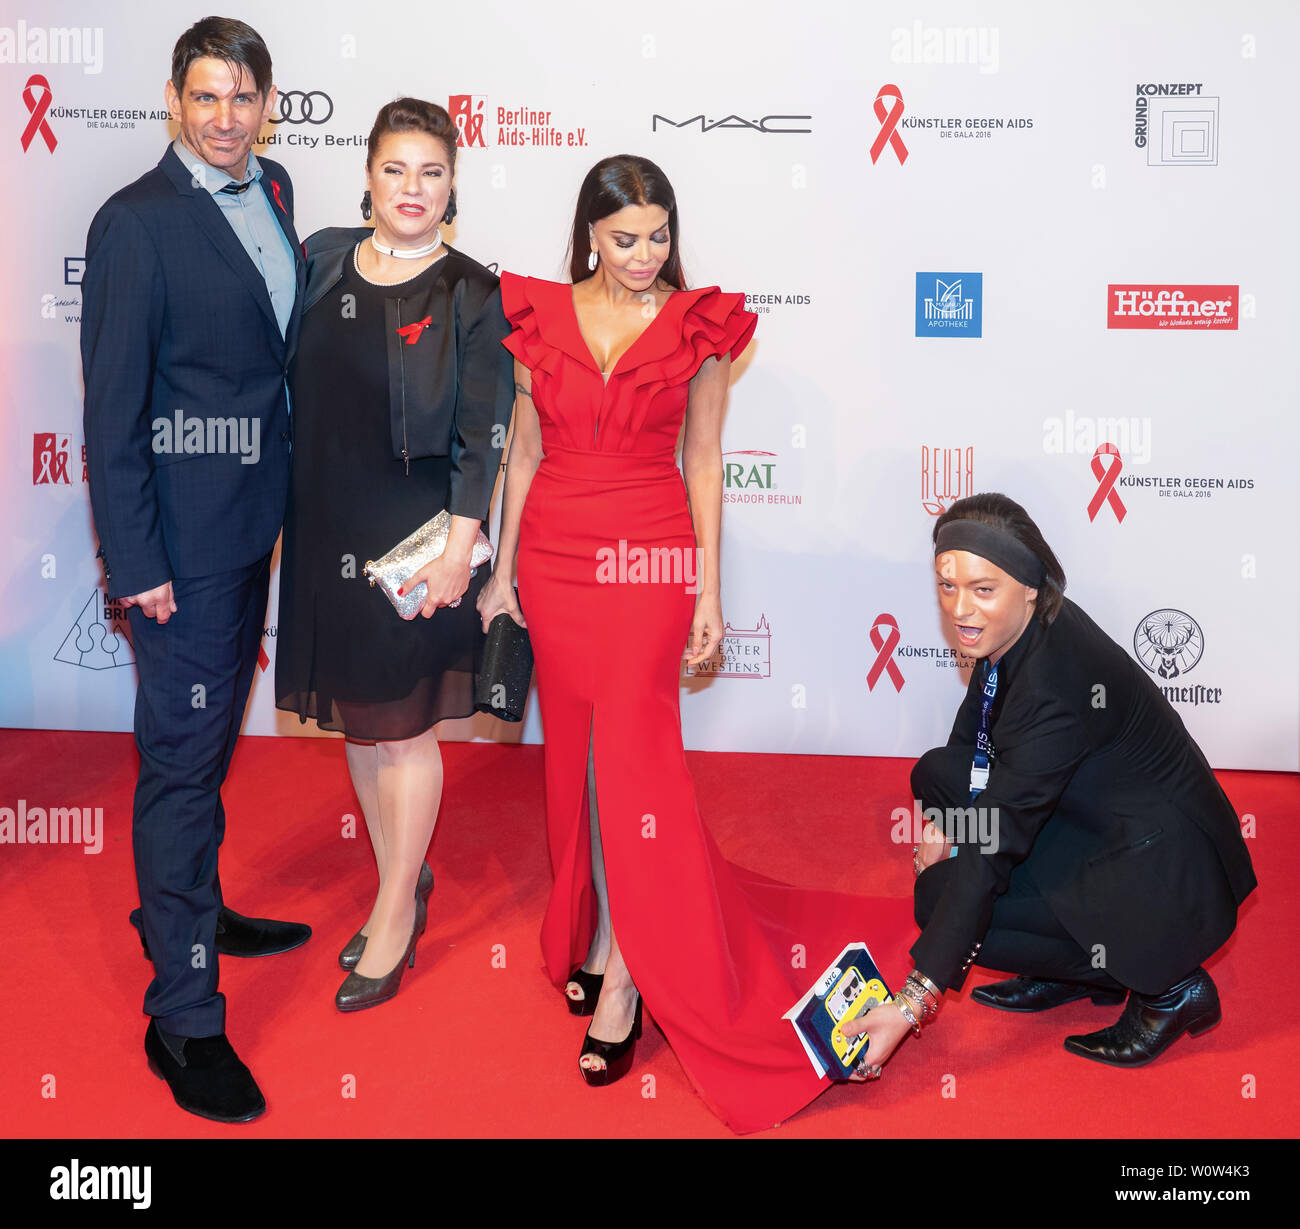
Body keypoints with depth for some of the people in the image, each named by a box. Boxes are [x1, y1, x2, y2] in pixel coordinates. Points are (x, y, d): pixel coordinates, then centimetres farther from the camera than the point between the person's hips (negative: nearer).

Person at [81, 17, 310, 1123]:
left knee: (212, 734, 21)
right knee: (184, 756, -2)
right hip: (186, 527, -8)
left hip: (254, 514, 8)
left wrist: (282, 489, 12)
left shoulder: (273, 191, 8)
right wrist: (135, 561, -18)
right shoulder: (136, 222, -15)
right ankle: (184, 1017, 7)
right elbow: (112, 407, -16)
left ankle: (184, 908, 41)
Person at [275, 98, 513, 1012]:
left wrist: (459, 549, -14)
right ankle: (403, 881, 31)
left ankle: (397, 910, 19)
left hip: (414, 538, -5)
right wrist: (299, 517, 8)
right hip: (328, 530, 5)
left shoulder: (473, 296, -6)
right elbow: (299, 396, 12)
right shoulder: (322, 261, 6)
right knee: (357, 721, 13)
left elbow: (482, 437, -9)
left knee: (402, 726, 4)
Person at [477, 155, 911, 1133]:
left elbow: (705, 461, 1)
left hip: (651, 555, -3)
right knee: (576, 748, 9)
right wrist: (504, 570, 8)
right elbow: (526, 450, 9)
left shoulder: (698, 325, -1)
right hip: (557, 554, 3)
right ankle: (597, 933, 26)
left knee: (631, 747, -9)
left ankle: (621, 974, 0)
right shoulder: (540, 317, 4)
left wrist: (709, 589, -2)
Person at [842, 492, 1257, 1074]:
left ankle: (1168, 988, -2)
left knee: (943, 897, -15)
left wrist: (914, 1003, -29)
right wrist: (949, 821, -6)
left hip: (1163, 874, -9)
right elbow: (972, 738, 13)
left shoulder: (1056, 685, -31)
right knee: (937, 772, 4)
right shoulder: (1017, 629, -6)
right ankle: (1074, 971, 10)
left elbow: (991, 849, -31)